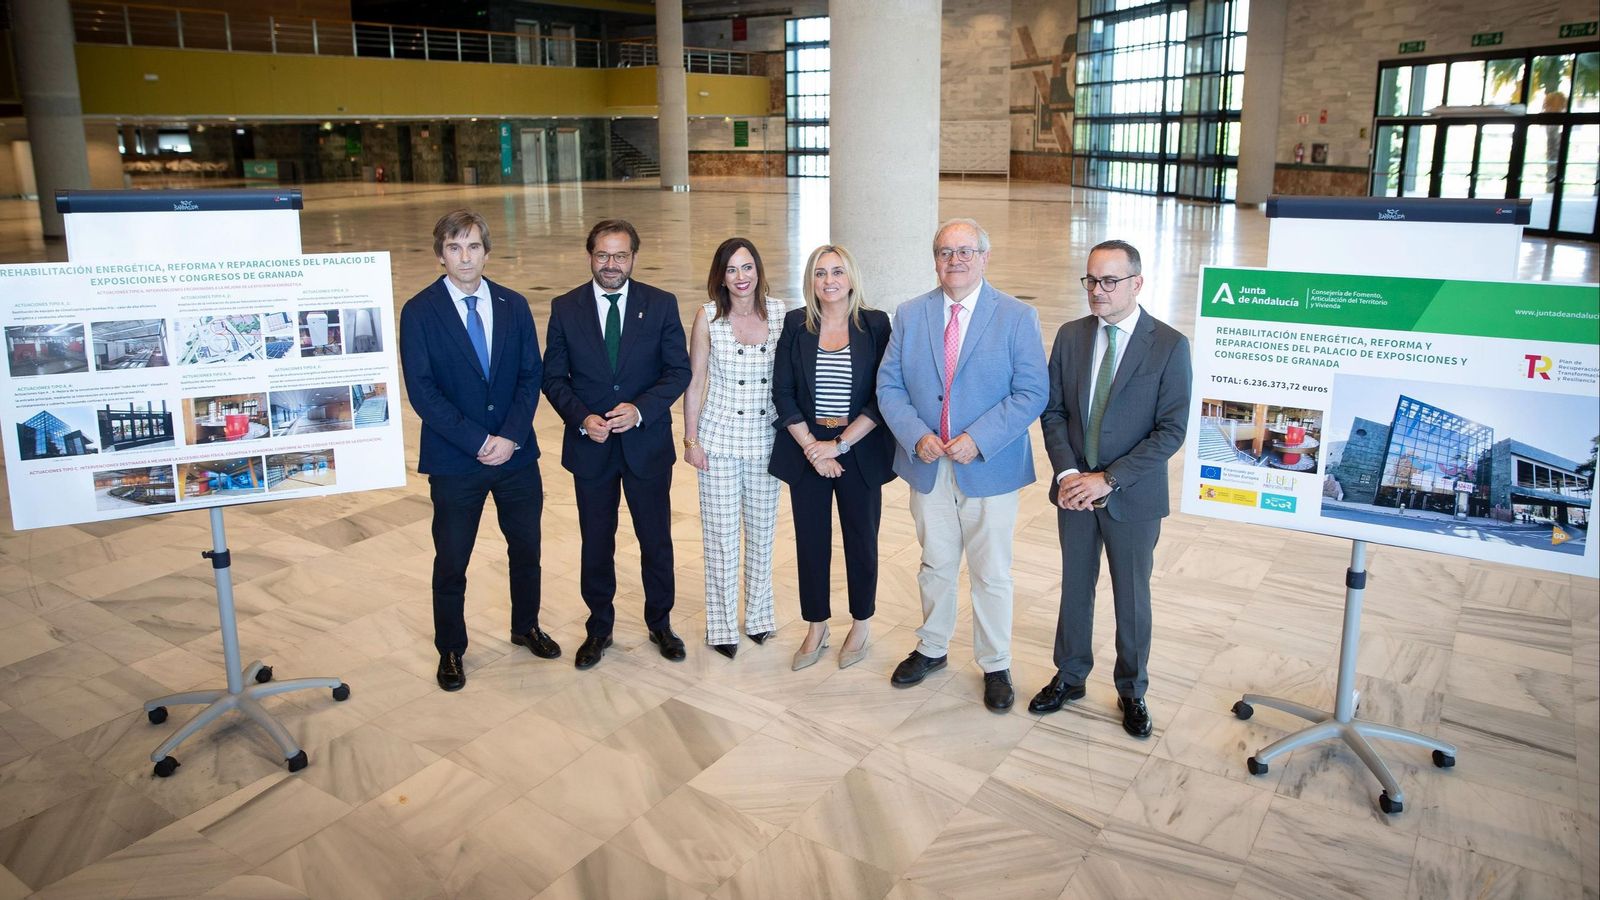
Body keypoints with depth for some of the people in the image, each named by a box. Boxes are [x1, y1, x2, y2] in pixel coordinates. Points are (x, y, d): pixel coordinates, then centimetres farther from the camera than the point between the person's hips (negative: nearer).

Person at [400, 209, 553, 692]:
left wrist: (511, 436, -12)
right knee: (451, 562, 9)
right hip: (454, 462, -3)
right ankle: (450, 650, 28)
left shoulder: (513, 305, 3)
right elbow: (421, 390, -12)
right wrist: (478, 441, -17)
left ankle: (526, 626, 38)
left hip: (516, 454, 3)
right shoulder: (419, 311, -7)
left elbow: (531, 375, 1)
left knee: (526, 548, 16)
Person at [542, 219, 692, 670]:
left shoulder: (661, 304, -3)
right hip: (590, 447, 1)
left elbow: (678, 370, -4)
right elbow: (553, 376, 1)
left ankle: (660, 624, 32)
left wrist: (640, 409, -18)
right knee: (596, 545, 13)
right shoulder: (565, 308, -1)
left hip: (647, 443, 0)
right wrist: (582, 419, -16)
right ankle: (599, 629, 31)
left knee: (656, 540, 12)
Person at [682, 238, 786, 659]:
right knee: (721, 535, 6)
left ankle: (758, 615, 32)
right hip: (720, 438, -2)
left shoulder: (779, 312, -3)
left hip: (767, 438, 2)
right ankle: (722, 625, 21)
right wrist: (691, 439, -3)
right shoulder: (708, 318, -7)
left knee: (763, 530, 14)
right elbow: (694, 383, -1)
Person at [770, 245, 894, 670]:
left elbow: (883, 395, -7)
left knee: (861, 538, 10)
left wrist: (840, 444, -13)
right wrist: (812, 448, -10)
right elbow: (782, 392, -1)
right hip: (806, 450, 1)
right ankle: (816, 627, 26)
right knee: (810, 540, 9)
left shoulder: (875, 325, -4)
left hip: (860, 450, -1)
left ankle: (861, 625, 29)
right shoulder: (795, 325, 1)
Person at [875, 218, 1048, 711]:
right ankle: (932, 648, 38)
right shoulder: (910, 314, 3)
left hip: (989, 469, -2)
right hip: (927, 467, 3)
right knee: (935, 566, 18)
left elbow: (1031, 392, -11)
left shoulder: (1017, 316, -6)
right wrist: (916, 435, -14)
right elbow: (889, 385, 2)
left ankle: (995, 666, 27)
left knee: (992, 575, 9)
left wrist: (979, 439, -20)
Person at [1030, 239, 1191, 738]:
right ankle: (1070, 677, 35)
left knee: (1132, 597, 12)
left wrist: (1108, 479, -19)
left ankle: (1131, 691, 31)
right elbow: (1053, 410, 3)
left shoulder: (1169, 345, -12)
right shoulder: (1070, 336, 0)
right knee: (1075, 588, 17)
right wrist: (1066, 472, -12)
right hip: (1074, 489, 3)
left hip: (1132, 496, -3)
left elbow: (1172, 430, -14)